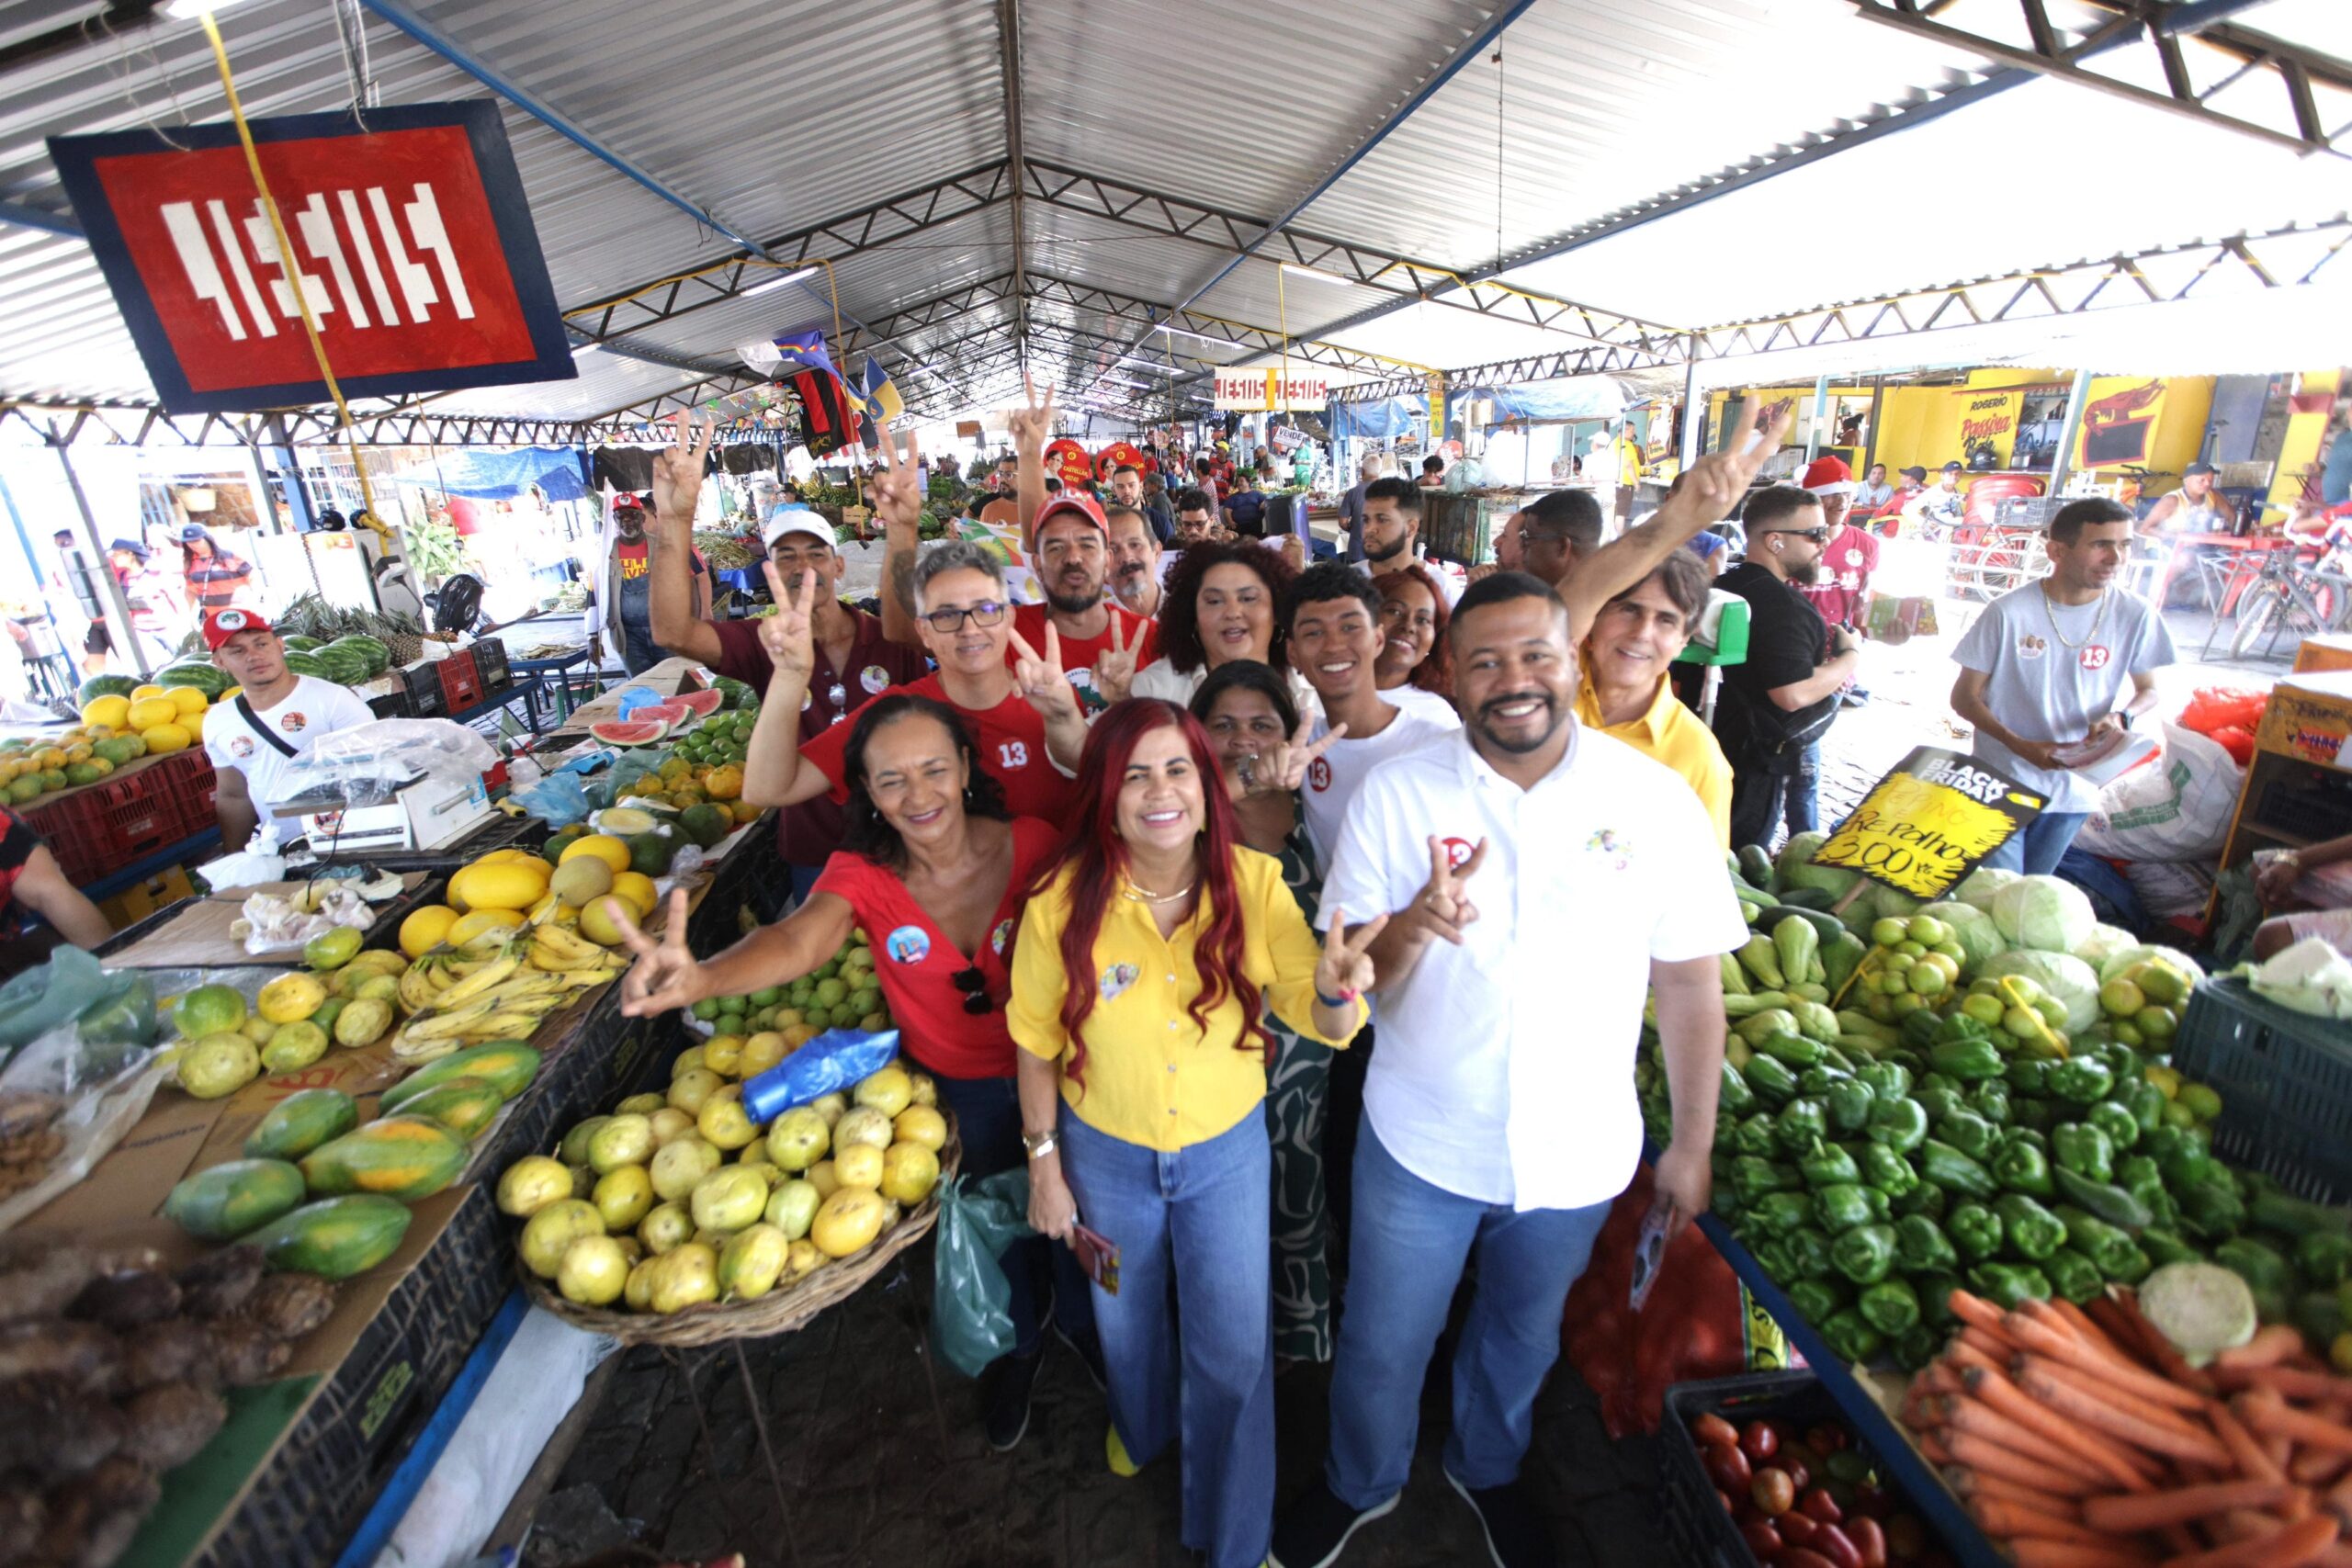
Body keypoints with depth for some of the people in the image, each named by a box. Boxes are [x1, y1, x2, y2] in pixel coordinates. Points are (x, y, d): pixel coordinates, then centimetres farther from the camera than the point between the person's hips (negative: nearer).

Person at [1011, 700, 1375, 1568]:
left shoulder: (1254, 882, -20)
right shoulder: (1063, 901, -23)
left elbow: (1320, 1022, -20)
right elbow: (1036, 1040, -9)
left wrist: (1335, 987, -43)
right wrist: (1043, 1160, -2)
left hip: (1229, 1148, 0)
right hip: (1107, 1154, 1)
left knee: (1235, 1350, 13)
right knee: (1128, 1319, 28)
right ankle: (1142, 1424, 66)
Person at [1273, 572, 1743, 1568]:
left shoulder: (1656, 799, -12)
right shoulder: (1395, 793, -14)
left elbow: (1689, 981, -3)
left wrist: (1692, 1144, 2)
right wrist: (1410, 929, -32)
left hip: (1578, 1153, 1)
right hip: (1420, 1146, -1)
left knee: (1522, 1337, 27)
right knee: (1380, 1347, 19)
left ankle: (1487, 1469, 60)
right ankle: (1359, 1487, 53)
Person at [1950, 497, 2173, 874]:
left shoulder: (2135, 615, -6)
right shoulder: (2009, 612, -15)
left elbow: (2148, 691, 9)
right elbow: (1964, 697, -9)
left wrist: (2121, 716, -14)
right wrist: (2021, 746, -21)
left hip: (2075, 788, 4)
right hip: (2001, 782, -3)